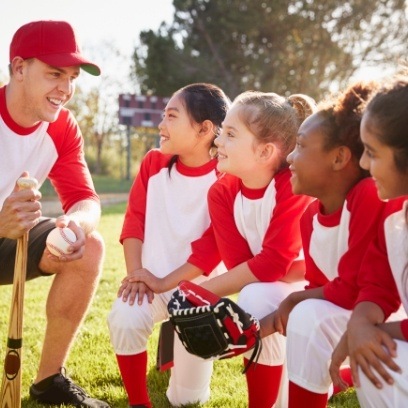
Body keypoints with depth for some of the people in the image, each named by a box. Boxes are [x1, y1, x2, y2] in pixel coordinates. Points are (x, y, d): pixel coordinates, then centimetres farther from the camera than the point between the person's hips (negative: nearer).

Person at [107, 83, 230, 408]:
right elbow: (134, 219, -1)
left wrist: (165, 283, -19)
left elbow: (212, 247, -16)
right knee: (124, 318, -33)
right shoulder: (154, 163, 1)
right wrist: (135, 273, -14)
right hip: (152, 281, 3)